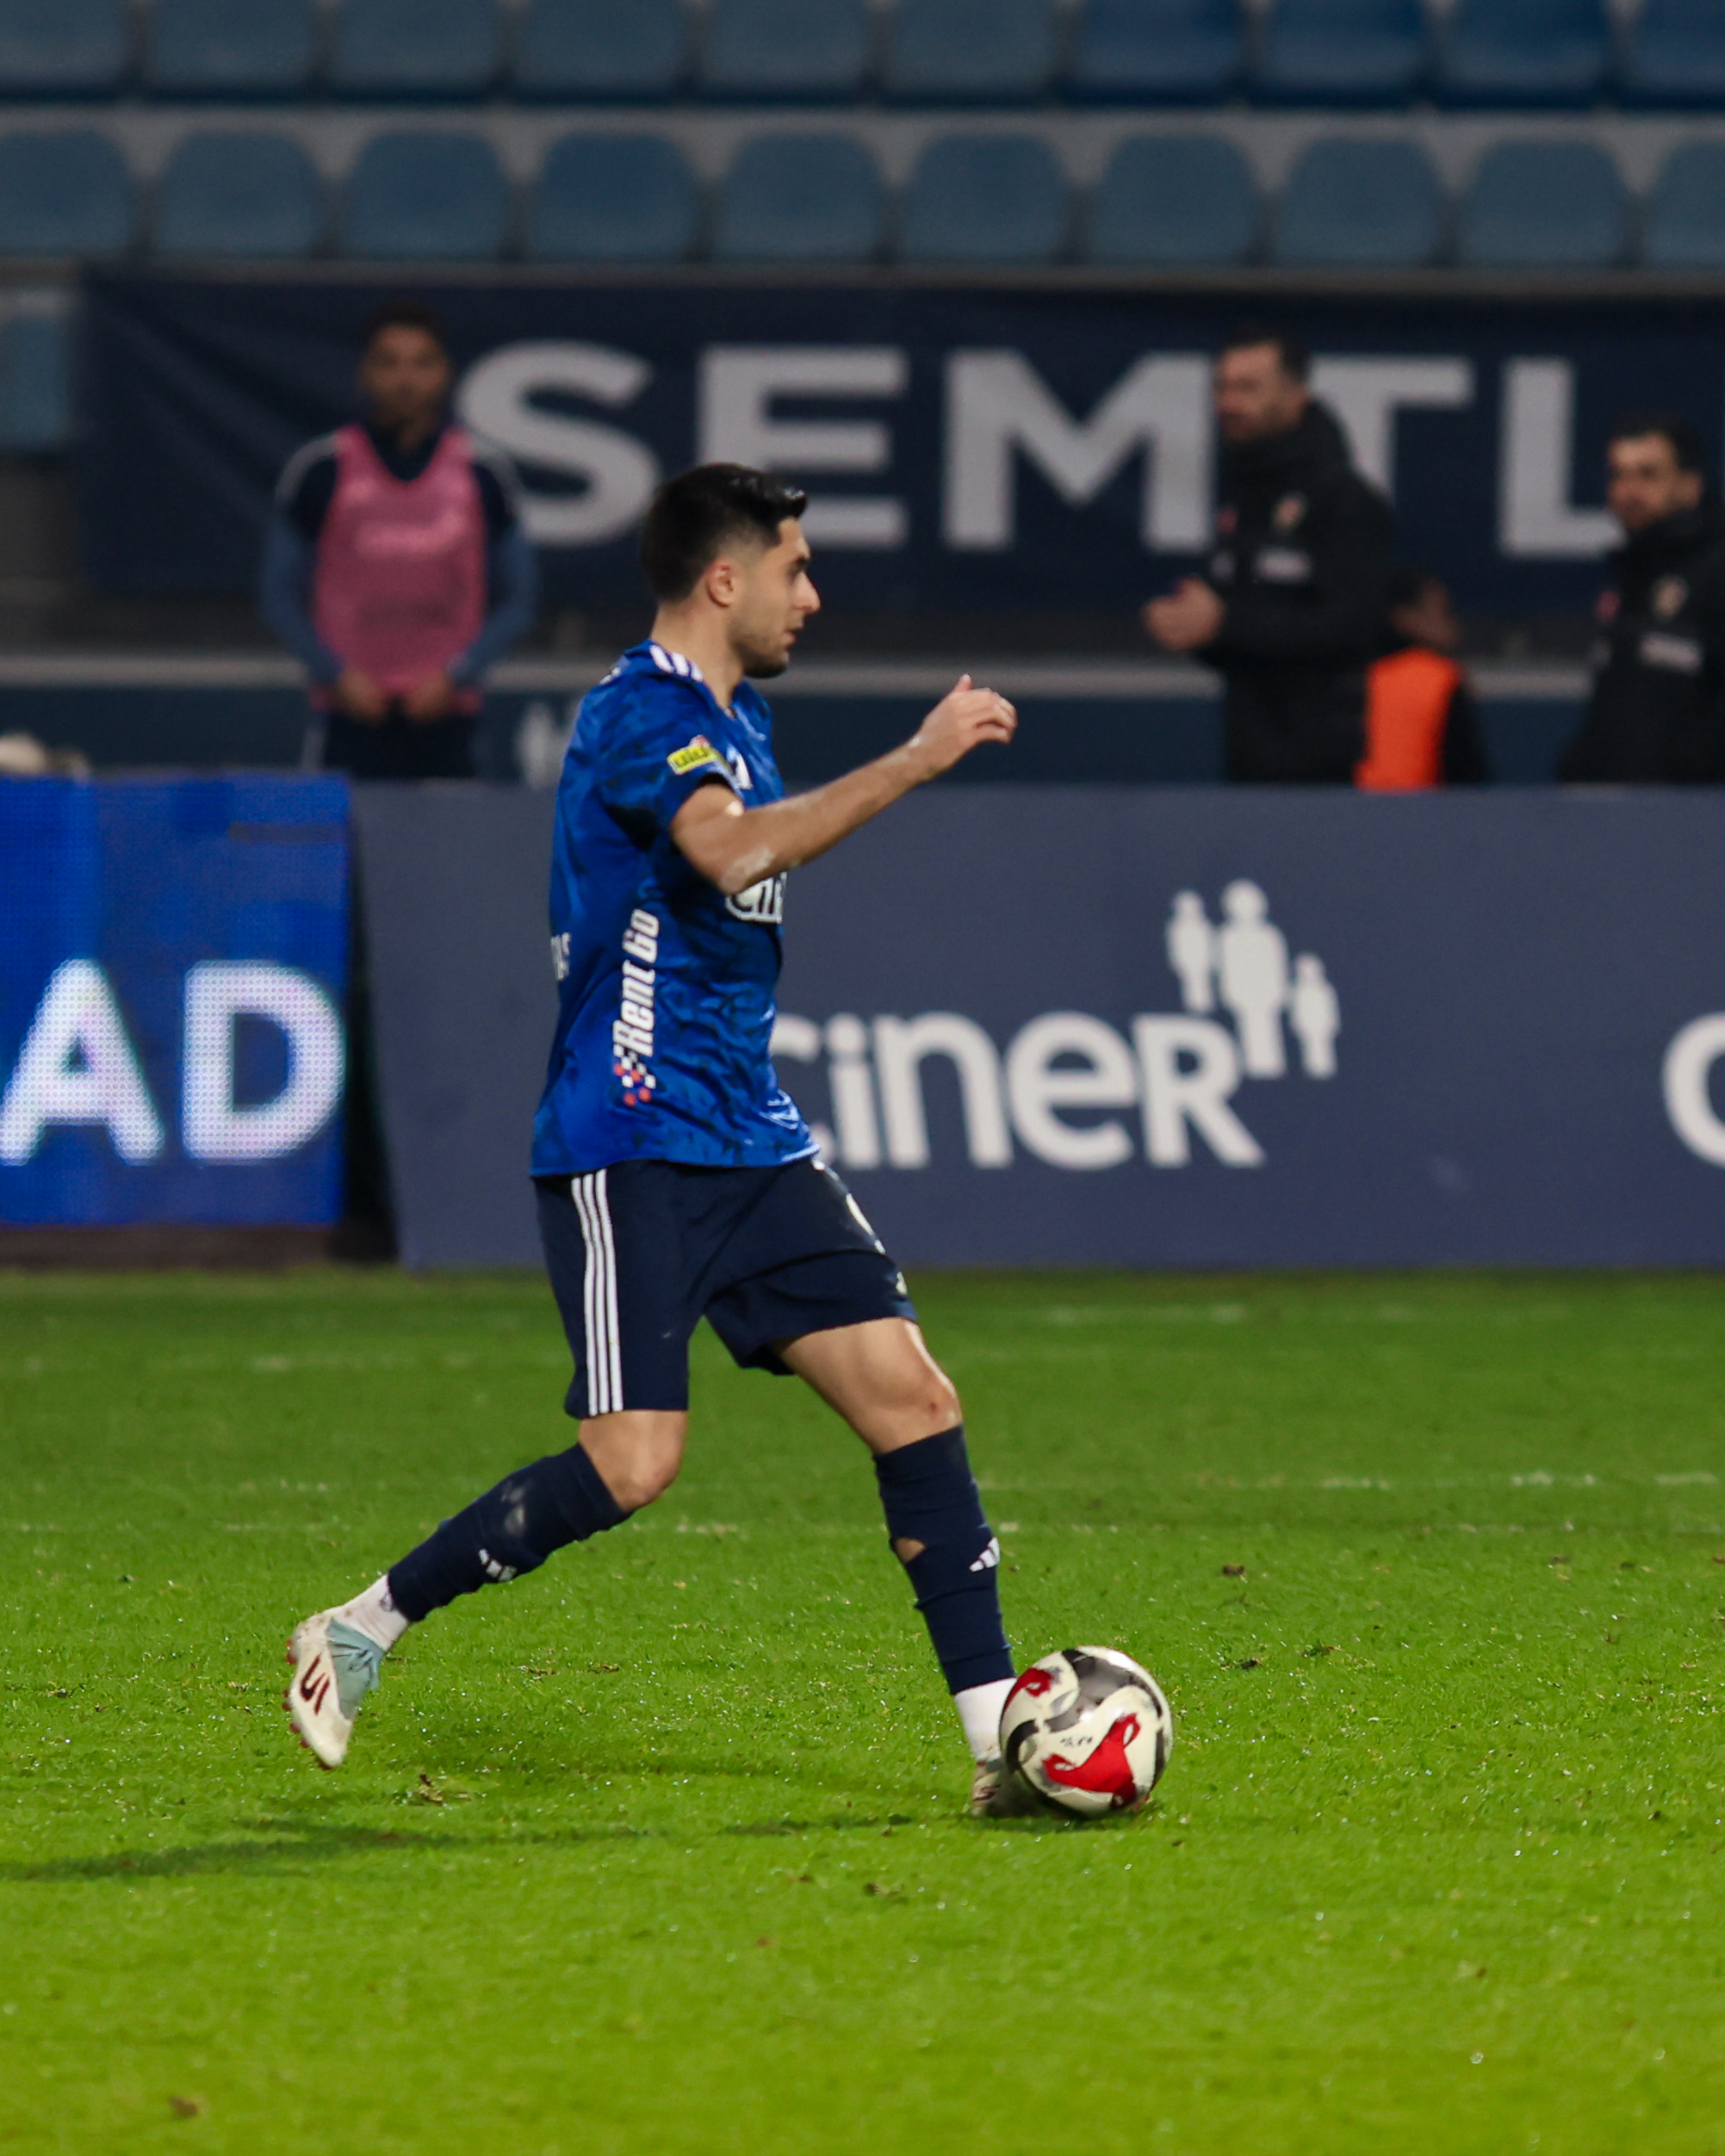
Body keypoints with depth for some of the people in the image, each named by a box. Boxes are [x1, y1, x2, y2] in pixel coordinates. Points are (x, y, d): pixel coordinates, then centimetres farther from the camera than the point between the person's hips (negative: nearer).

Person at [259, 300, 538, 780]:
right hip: (352, 719, -1)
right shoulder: (321, 470, 2)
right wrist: (336, 675, -6)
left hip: (445, 709, 1)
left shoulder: (483, 472, 6)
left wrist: (456, 673, -4)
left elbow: (518, 597, 10)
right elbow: (278, 594, 7)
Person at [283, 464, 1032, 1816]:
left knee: (912, 1399, -3)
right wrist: (917, 759, -30)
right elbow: (736, 850, -33)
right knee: (634, 1466, -14)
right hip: (629, 1147, -9)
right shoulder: (638, 712, -14)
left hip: (750, 1146, 9)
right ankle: (361, 1631, 3)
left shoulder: (740, 718, 17)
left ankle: (999, 1732, -4)